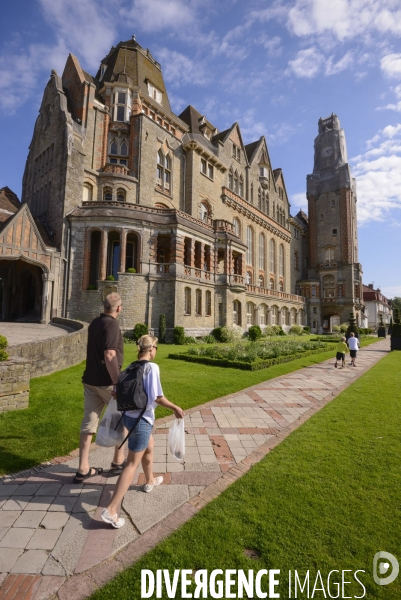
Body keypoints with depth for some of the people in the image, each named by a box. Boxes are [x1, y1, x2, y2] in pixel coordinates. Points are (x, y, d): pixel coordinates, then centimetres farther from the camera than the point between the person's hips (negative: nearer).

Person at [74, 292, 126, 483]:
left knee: (88, 423, 10)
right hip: (107, 381, -7)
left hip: (90, 380, 7)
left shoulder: (94, 323, 10)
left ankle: (83, 469, 17)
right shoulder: (111, 325, -17)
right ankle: (118, 461, 26)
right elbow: (109, 356, -26)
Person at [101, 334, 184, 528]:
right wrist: (175, 408, -9)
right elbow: (156, 397, -22)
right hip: (141, 420, -8)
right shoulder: (152, 367, -19)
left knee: (149, 448, 31)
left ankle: (150, 481, 52)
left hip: (129, 416, 8)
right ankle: (111, 510, 8)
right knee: (132, 464, 4)